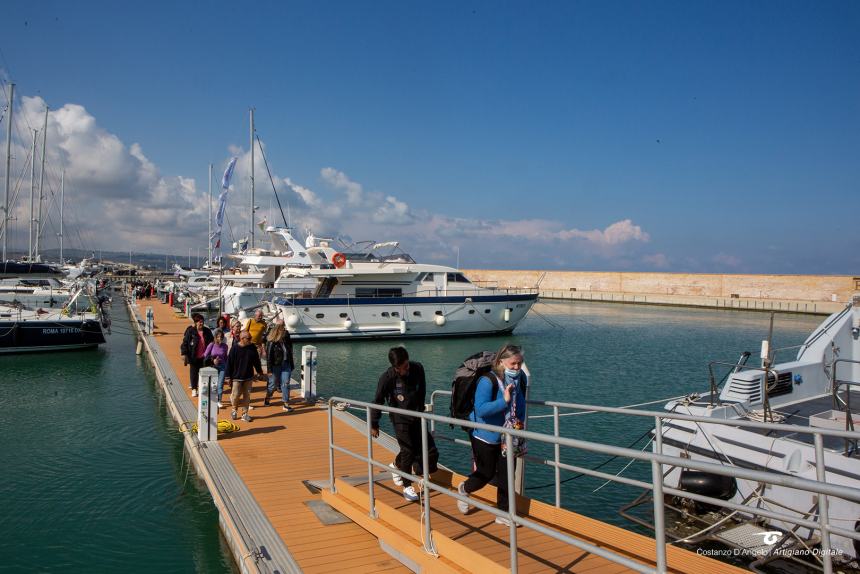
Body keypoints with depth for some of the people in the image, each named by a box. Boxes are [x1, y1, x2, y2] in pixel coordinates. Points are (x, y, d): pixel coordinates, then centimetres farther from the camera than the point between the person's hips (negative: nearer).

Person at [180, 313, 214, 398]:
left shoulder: (207, 331, 1)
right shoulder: (190, 331, -8)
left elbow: (211, 342, 9)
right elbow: (185, 343, -6)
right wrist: (184, 354, -11)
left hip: (204, 357, 2)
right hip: (194, 357, -2)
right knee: (194, 372, 8)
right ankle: (194, 389, 21)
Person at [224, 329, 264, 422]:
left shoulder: (252, 347, 0)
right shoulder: (235, 349, -11)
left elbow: (256, 361, 12)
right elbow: (229, 363, -7)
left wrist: (259, 371, 18)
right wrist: (228, 376, -7)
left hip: (248, 377, 3)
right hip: (237, 377, -3)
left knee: (247, 395, 6)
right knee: (236, 395, -1)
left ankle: (245, 413, 16)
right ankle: (234, 410, 26)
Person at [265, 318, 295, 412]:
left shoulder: (286, 338, 3)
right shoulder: (272, 341, -14)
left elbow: (290, 352, 10)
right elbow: (268, 355, -13)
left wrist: (292, 364, 12)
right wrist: (269, 369, -15)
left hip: (285, 365, 4)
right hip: (275, 365, -4)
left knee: (286, 383, -2)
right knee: (273, 384, 9)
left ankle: (286, 404, 1)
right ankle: (267, 399, 36)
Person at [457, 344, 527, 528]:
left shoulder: (521, 378, -5)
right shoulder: (488, 381, -26)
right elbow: (480, 409, -32)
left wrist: (520, 423, 4)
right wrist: (504, 401, -39)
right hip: (486, 436, -5)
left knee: (506, 475, 8)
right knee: (486, 473, 8)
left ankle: (503, 513, 23)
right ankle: (464, 488, 40)